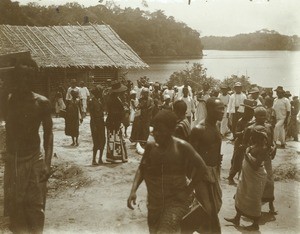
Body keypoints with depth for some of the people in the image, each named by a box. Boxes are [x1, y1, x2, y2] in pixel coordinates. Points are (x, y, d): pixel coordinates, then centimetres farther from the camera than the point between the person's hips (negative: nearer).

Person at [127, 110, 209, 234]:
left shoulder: (181, 146, -14)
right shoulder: (150, 146, -3)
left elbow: (201, 167, -6)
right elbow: (142, 169, 4)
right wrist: (133, 190, -11)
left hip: (177, 202, -5)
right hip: (155, 203, 5)